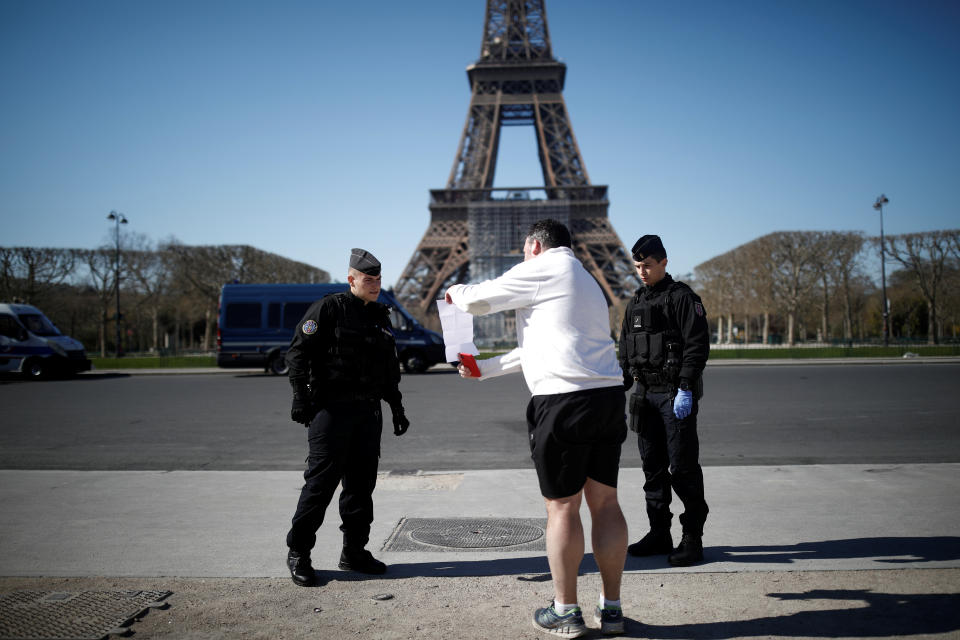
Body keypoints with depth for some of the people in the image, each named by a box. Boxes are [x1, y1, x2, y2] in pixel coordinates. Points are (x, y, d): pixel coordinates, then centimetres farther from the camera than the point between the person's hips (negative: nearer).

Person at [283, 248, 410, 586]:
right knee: (321, 482, -4)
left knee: (362, 482, 10)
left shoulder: (380, 315, 16)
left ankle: (354, 552, 21)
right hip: (331, 408, -7)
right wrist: (301, 396, -16)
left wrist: (396, 406, 19)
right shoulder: (328, 309, -5)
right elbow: (298, 352, -9)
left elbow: (390, 367, 23)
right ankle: (298, 553, 9)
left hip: (368, 411, 7)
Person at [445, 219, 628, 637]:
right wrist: (484, 369, 35)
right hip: (609, 396, 8)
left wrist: (456, 292, 27)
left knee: (562, 506, 1)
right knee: (604, 501, 11)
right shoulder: (586, 282, 28)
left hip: (563, 399, -8)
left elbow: (476, 301, 3)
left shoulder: (543, 269, 1)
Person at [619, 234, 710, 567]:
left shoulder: (682, 297, -7)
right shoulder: (635, 303, 16)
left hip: (676, 395, -7)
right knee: (653, 466, 11)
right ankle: (659, 533, 21)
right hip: (645, 395, 7)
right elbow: (625, 350, 20)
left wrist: (685, 390, -20)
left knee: (682, 467, -4)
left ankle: (692, 538, 6)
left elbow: (697, 346, -13)